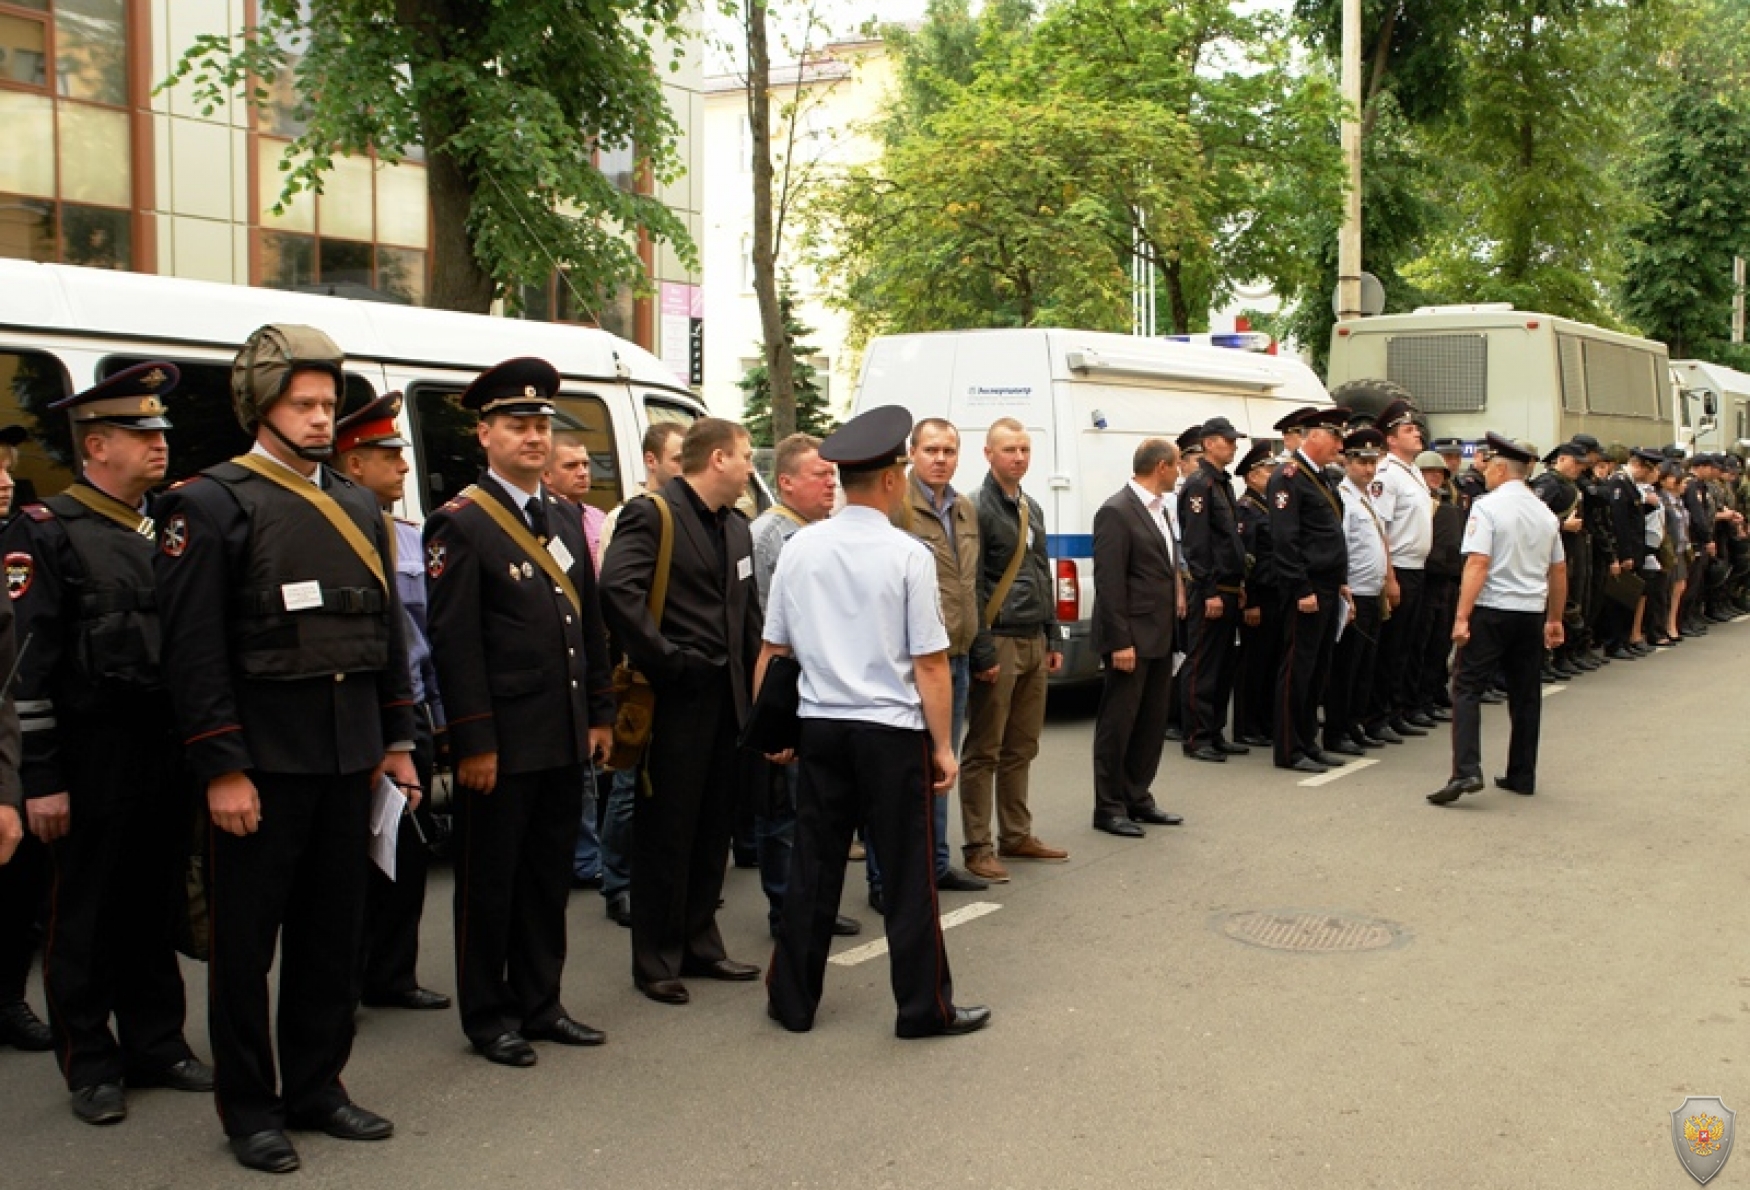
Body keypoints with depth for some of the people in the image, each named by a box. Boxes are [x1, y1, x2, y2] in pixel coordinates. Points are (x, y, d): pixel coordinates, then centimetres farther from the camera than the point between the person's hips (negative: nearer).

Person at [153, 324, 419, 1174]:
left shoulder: (358, 506, 12)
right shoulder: (212, 504, -8)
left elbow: (387, 631, 16)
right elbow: (194, 650, -13)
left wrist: (396, 740, 12)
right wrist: (221, 768, -16)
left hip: (348, 755, 6)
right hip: (262, 760, -6)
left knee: (335, 930, 13)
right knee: (246, 937, 6)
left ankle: (315, 1088, 27)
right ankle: (248, 1107, 18)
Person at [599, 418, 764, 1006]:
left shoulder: (736, 528, 16)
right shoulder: (651, 515, -10)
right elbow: (618, 589, -24)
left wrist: (750, 682, 10)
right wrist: (664, 661, -22)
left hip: (727, 698, 8)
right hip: (675, 699, -8)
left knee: (713, 830, 14)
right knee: (666, 832, 1)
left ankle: (699, 945, 26)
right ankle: (656, 962, 11)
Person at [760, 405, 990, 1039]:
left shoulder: (800, 548, 2)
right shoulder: (908, 555, -11)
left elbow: (773, 648, 7)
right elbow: (930, 664, -10)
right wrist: (943, 745, -2)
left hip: (820, 728, 4)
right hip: (892, 732, -4)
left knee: (813, 868, 13)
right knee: (908, 874, 5)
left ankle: (793, 1001, 21)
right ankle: (924, 1007, 14)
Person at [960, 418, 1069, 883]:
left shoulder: (1032, 509, 15)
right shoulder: (978, 508, -10)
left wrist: (1052, 640, 16)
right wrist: (983, 652, -17)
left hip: (1034, 642, 8)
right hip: (1000, 641, -8)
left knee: (1022, 749, 12)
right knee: (984, 752, -2)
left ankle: (1016, 836, 22)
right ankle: (978, 849, 4)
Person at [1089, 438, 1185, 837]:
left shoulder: (1157, 508, 13)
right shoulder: (1116, 512, -15)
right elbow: (1109, 583, -18)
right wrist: (1120, 642, -20)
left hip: (1161, 638, 9)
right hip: (1132, 639, -9)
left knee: (1152, 723, 14)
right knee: (1117, 725, 1)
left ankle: (1138, 798, 25)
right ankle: (1109, 807, 9)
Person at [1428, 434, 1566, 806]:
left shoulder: (1487, 506, -10)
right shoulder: (1545, 513, 11)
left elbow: (1478, 564, -18)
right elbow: (1559, 571, 16)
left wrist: (1462, 617, -18)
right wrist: (1554, 620, 25)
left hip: (1492, 611, -6)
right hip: (1532, 612, 6)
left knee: (1467, 690, -6)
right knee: (1525, 694, 12)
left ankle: (1466, 771, -19)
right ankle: (1522, 777, 19)